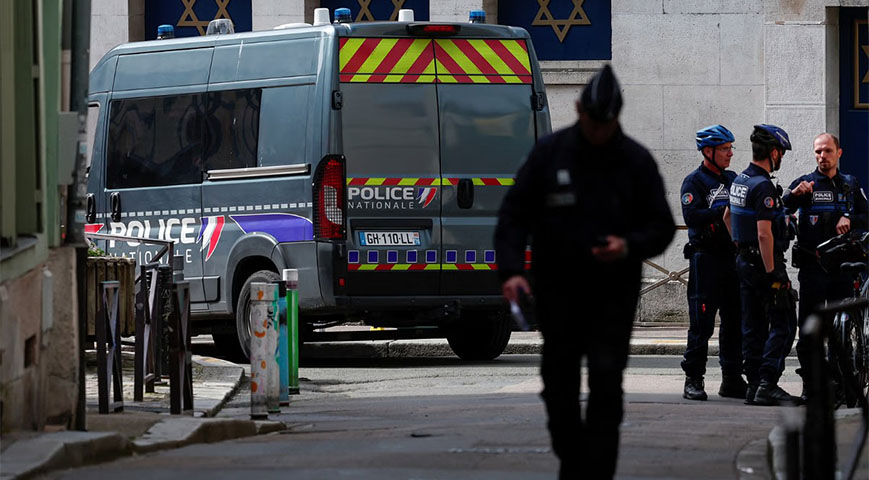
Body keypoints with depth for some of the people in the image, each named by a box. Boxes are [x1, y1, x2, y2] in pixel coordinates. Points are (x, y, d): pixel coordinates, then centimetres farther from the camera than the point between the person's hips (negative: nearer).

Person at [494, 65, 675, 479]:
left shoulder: (636, 161, 0)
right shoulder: (549, 153, 0)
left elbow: (662, 227, 5)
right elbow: (514, 214, 1)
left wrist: (629, 246, -16)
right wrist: (510, 269, -13)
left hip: (613, 293, -1)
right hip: (557, 291, 1)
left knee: (606, 386, -12)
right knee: (558, 384, 8)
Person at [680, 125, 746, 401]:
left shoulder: (732, 179, 17)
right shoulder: (694, 181, -3)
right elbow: (692, 216, -16)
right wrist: (723, 211, -21)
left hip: (733, 257, 6)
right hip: (706, 257, -6)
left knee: (735, 321, 7)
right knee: (701, 322, -7)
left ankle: (732, 378, 14)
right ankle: (693, 380, -3)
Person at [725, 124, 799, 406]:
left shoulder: (739, 181, 11)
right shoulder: (763, 186, -18)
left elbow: (727, 217, 26)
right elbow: (764, 234, -24)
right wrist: (773, 274, -22)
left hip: (745, 262, 9)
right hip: (765, 263, -9)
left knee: (753, 327, 11)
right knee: (783, 325, -7)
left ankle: (754, 384, 13)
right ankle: (768, 385, -14)